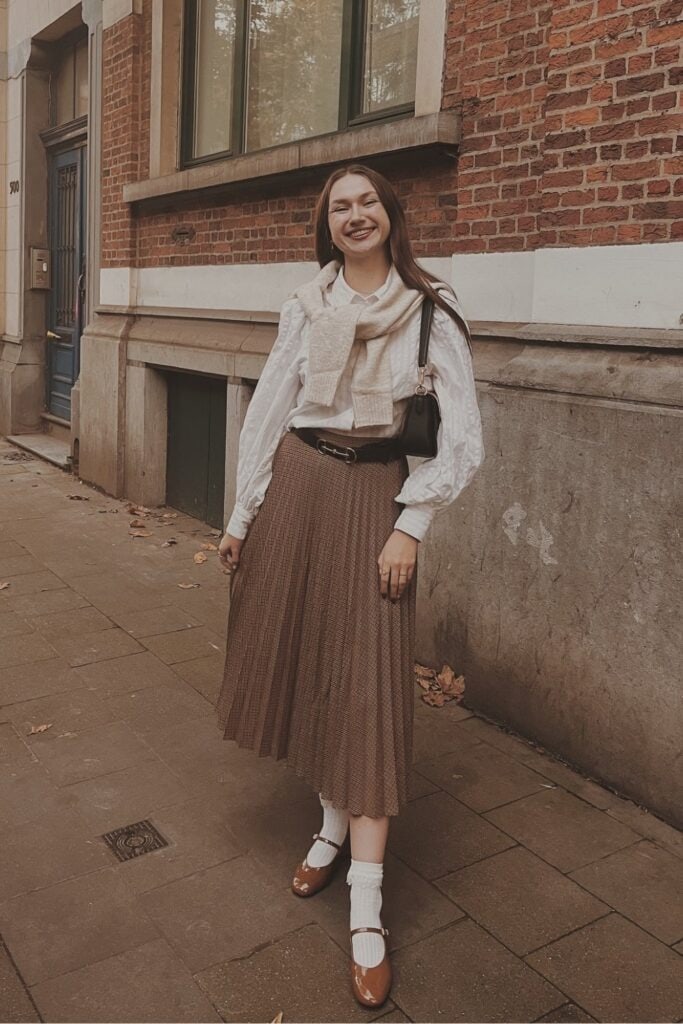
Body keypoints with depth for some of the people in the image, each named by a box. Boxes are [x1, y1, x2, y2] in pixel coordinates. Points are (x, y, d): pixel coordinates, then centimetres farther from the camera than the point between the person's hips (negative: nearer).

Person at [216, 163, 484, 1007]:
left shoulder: (431, 309, -2)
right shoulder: (305, 306, 6)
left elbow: (462, 436, -4)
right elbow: (267, 410, 8)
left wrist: (410, 527, -9)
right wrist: (242, 514, 7)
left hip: (376, 495, -3)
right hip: (296, 486, 4)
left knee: (369, 684, -5)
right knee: (297, 660, 10)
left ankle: (367, 913, 2)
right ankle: (333, 825, 33)